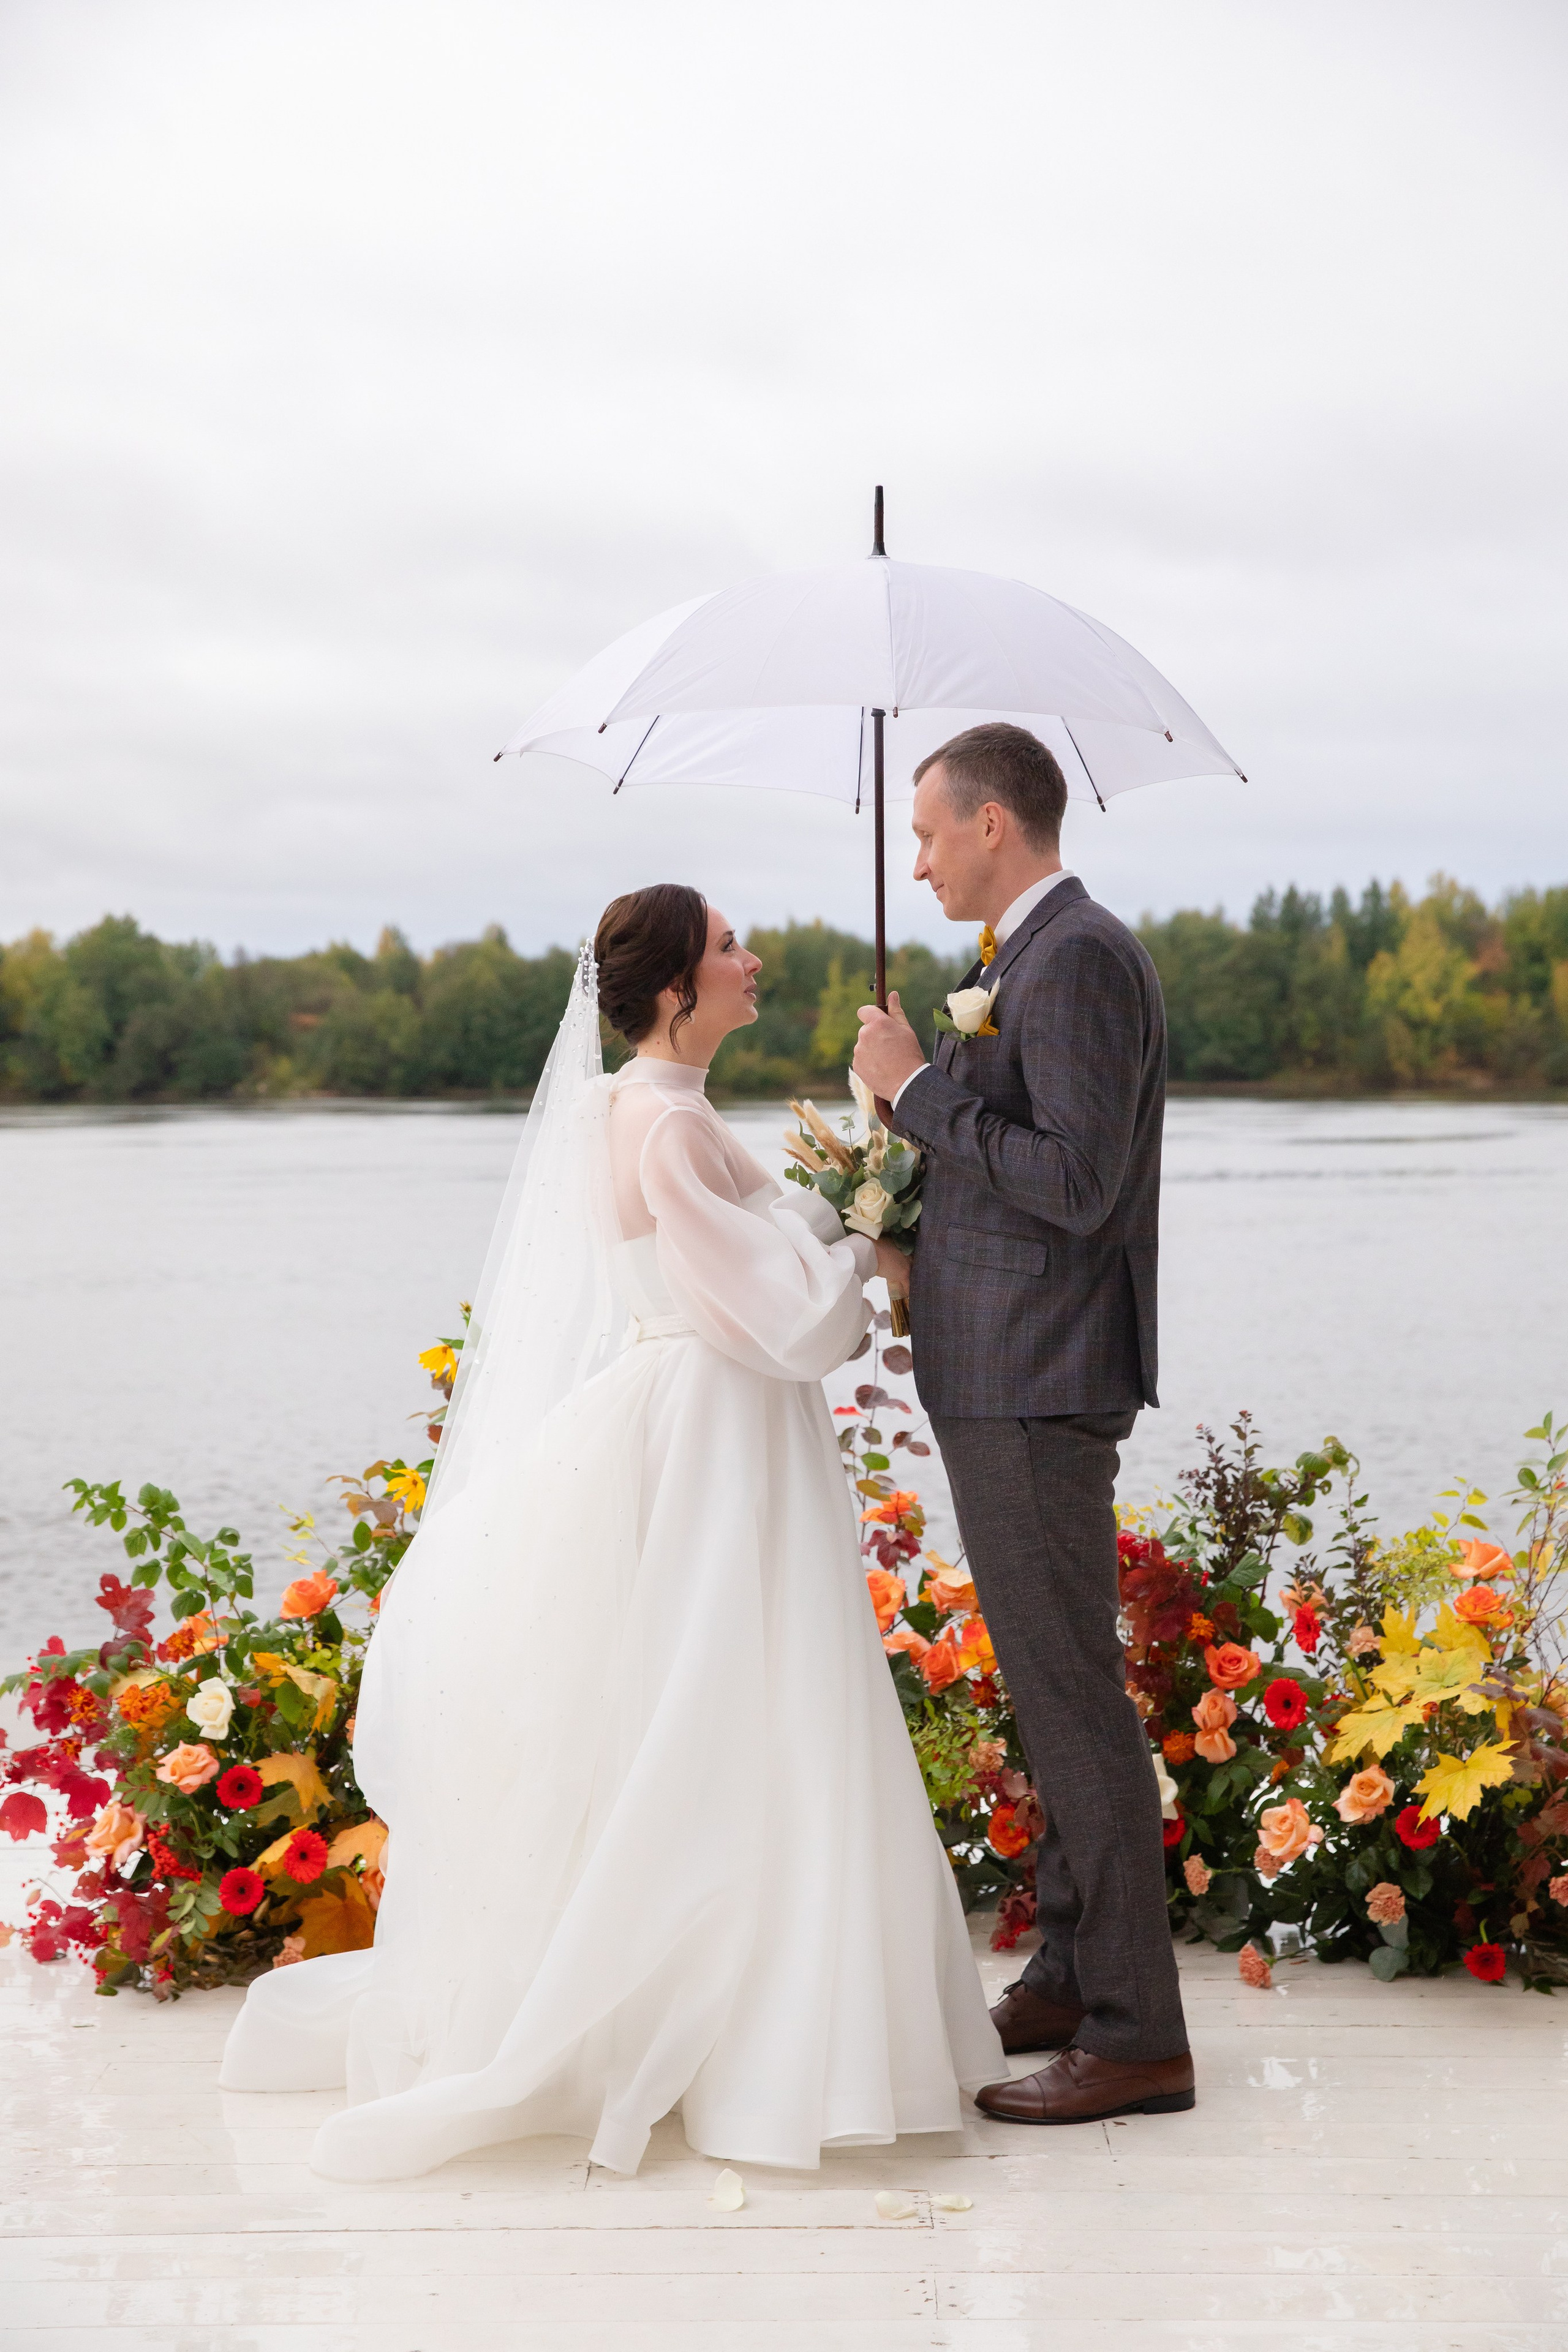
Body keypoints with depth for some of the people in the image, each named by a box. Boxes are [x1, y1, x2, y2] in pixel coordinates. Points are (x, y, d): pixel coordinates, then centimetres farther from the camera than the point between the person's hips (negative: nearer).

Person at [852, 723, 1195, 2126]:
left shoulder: (1079, 959, -15)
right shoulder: (1037, 958, 16)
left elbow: (1074, 1182, -23)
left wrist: (921, 1085, -17)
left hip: (1035, 1388, -11)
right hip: (1005, 1377, 11)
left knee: (1071, 1693, -7)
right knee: (1050, 1687, 16)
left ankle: (1136, 2035, -2)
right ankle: (1072, 1978, 27)